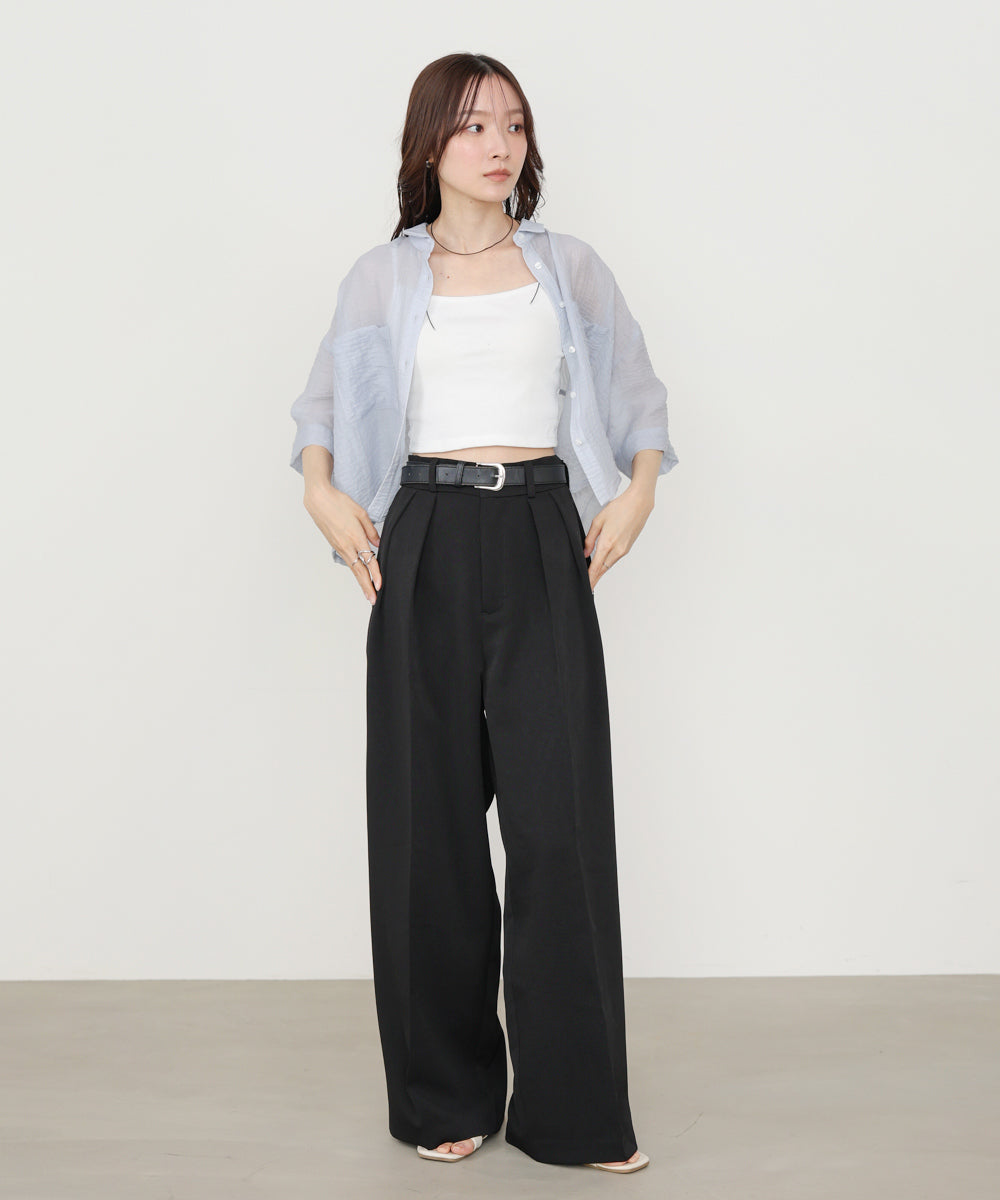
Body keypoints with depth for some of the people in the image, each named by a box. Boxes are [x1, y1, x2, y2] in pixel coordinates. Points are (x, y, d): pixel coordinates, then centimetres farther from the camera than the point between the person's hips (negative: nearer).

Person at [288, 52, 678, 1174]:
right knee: (430, 817, 1)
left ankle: (575, 1107, 4)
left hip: (543, 542, 0)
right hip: (427, 543, 0)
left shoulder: (571, 267, 11)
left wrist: (639, 491, 5)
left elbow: (635, 393, 20)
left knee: (560, 816, -7)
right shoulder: (383, 275, 9)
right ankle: (446, 1095, 15)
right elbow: (325, 397, 19)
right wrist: (322, 492, 4)